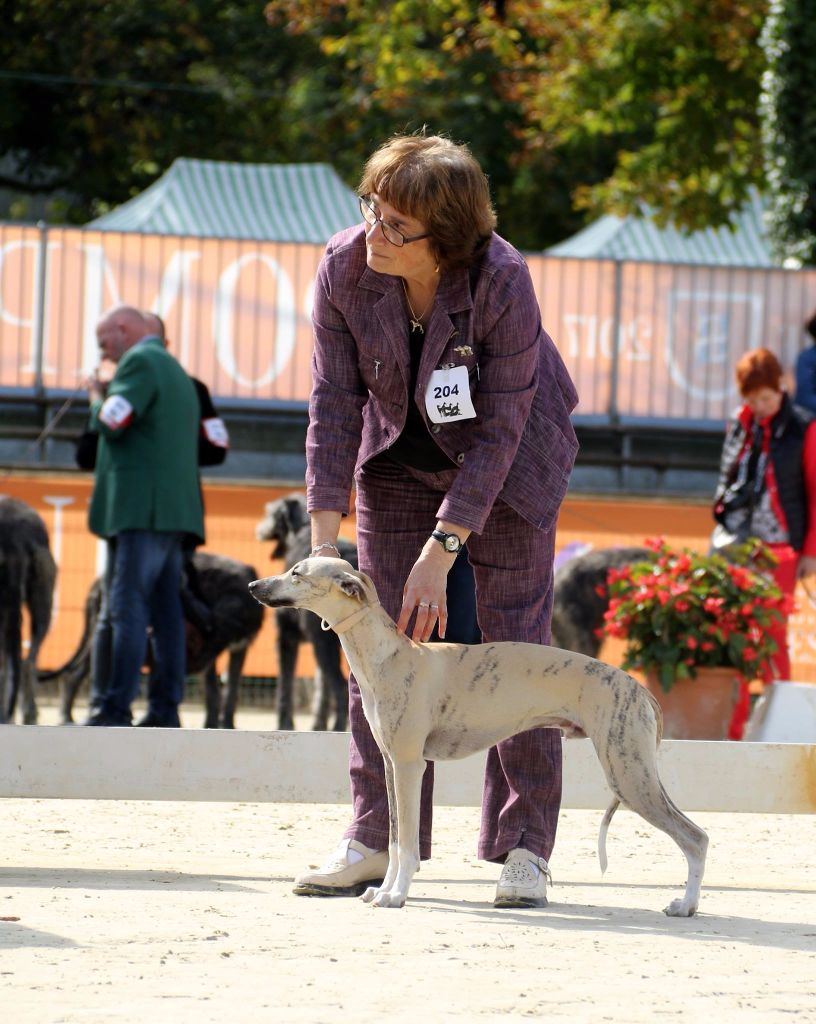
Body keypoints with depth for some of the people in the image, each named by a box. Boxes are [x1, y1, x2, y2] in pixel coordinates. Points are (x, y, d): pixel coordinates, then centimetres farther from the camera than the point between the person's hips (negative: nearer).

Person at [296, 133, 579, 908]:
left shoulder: (502, 282, -32)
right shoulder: (344, 268, -22)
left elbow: (500, 429, -28)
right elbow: (333, 401, -16)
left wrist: (441, 552, -31)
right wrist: (323, 538, -22)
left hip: (507, 463, -4)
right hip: (400, 457, 4)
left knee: (515, 640, -7)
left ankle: (524, 846, -2)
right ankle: (375, 838, 4)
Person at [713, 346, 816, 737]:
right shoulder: (739, 425, 8)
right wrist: (723, 524, 12)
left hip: (779, 546, -4)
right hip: (736, 543, 4)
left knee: (773, 636, -3)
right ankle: (731, 727, 6)